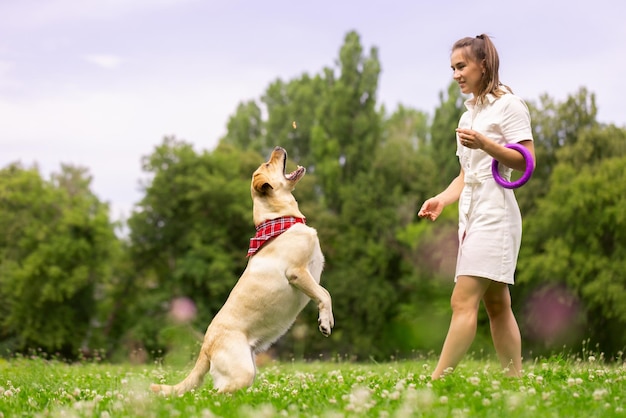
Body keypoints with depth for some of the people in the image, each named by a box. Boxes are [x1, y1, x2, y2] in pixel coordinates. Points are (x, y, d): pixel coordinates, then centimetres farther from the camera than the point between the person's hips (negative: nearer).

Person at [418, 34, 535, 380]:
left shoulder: (507, 104, -3)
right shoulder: (469, 114, 21)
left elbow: (526, 162, -10)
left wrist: (484, 143, -22)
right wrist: (442, 199, 3)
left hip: (494, 212, -9)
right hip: (471, 214, 9)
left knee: (463, 301, -16)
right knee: (497, 304, 7)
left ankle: (436, 382, -20)